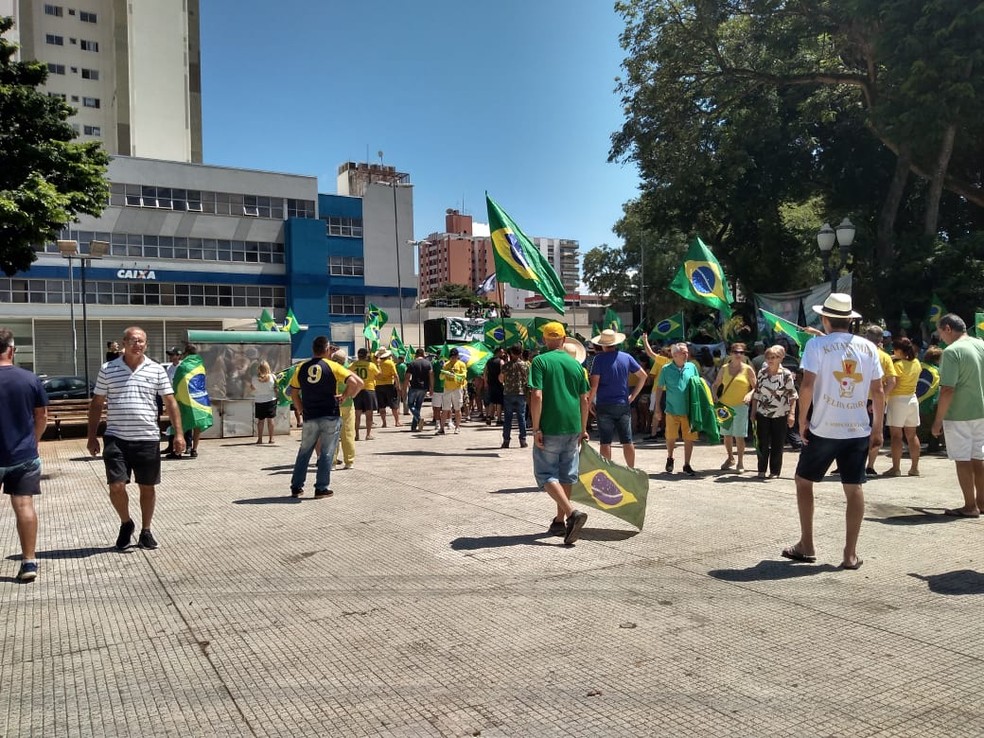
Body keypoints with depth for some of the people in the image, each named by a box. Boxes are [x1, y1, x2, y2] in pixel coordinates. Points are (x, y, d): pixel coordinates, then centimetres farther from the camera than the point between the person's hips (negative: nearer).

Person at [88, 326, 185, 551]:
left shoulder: (156, 370, 3)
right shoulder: (107, 370, 5)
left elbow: (170, 402, 2)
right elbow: (97, 404, 9)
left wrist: (178, 433, -6)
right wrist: (92, 436, 5)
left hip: (148, 439, 0)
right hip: (116, 439, 0)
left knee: (147, 487, 8)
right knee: (116, 486, -5)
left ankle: (145, 531, 25)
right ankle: (125, 523, 22)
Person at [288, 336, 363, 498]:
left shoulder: (302, 368, 4)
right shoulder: (332, 366, -6)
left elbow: (294, 394, 10)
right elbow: (358, 383, -15)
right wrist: (345, 396, -2)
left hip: (310, 418, 3)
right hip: (330, 417, -3)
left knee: (304, 452, 16)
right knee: (326, 453, 4)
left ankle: (296, 487, 20)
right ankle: (321, 489, 6)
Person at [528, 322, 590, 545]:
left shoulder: (540, 361, -7)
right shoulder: (575, 364, 8)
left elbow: (537, 396, -17)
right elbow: (584, 399, 10)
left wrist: (536, 428, -13)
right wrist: (583, 430, 19)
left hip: (550, 428, -5)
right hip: (573, 428, 5)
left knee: (546, 474, 2)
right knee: (566, 475, 14)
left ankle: (572, 512, -16)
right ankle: (560, 521, 22)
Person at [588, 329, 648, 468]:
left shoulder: (599, 359, -8)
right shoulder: (626, 357, 4)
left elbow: (594, 385, -13)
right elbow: (643, 376, 8)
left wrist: (589, 402, -2)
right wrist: (633, 396, 11)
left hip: (604, 405, -3)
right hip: (623, 404, 3)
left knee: (606, 441, 2)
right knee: (627, 440, 8)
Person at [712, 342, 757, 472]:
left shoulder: (747, 369, -2)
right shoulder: (724, 368, 6)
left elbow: (755, 387, 1)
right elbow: (715, 385, 15)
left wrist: (750, 394, -18)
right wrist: (715, 398, 0)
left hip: (740, 406, -3)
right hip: (725, 406, 3)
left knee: (739, 436, -4)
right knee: (726, 434, 12)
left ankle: (740, 462, 8)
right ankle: (730, 458, 30)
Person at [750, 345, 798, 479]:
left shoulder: (786, 374, -6)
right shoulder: (761, 373, 4)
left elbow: (793, 395, -6)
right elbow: (756, 394, 9)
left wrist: (792, 413, -14)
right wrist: (753, 412, 8)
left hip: (780, 415, -2)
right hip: (763, 414, 2)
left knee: (777, 445, 4)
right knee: (763, 444, 4)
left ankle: (775, 471, 15)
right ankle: (761, 470, 15)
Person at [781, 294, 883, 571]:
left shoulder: (817, 345, -7)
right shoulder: (868, 347, 5)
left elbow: (807, 386, -15)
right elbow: (878, 392, 4)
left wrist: (802, 420, -4)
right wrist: (877, 428, 11)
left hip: (823, 429, -3)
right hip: (859, 430, 3)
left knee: (803, 480, 13)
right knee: (854, 488, 8)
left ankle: (806, 545, 15)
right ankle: (850, 554, 10)